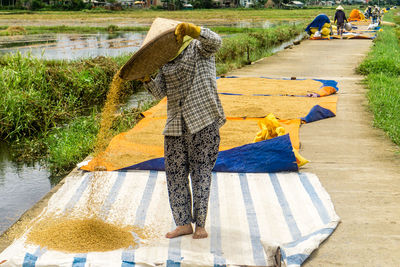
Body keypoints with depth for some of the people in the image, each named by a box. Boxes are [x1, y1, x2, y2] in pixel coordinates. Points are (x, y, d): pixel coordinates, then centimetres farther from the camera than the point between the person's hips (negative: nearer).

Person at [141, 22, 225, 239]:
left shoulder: (198, 48, 0)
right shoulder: (165, 61, 17)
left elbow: (214, 42, -22)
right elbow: (160, 92, 10)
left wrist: (193, 30, -37)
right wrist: (147, 80, -8)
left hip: (203, 120, -6)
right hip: (176, 123, 7)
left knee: (201, 170, -1)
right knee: (175, 172, 5)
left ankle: (200, 224, 6)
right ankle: (184, 223, 14)